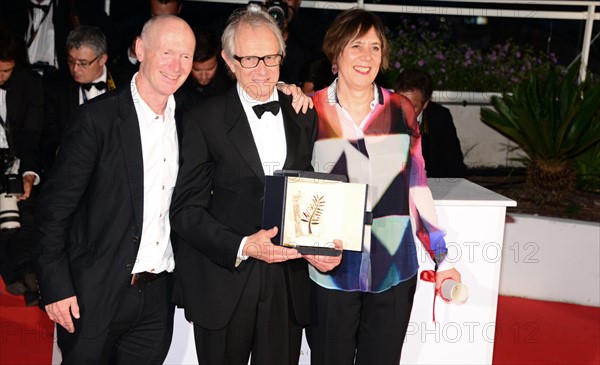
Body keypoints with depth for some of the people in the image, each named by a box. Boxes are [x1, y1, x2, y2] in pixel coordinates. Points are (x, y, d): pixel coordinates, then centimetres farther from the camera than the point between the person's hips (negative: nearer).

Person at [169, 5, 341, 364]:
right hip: (223, 287, -2)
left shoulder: (305, 116, 7)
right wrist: (243, 247, -20)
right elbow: (186, 210, -7)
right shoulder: (203, 119, -4)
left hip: (289, 284, 3)